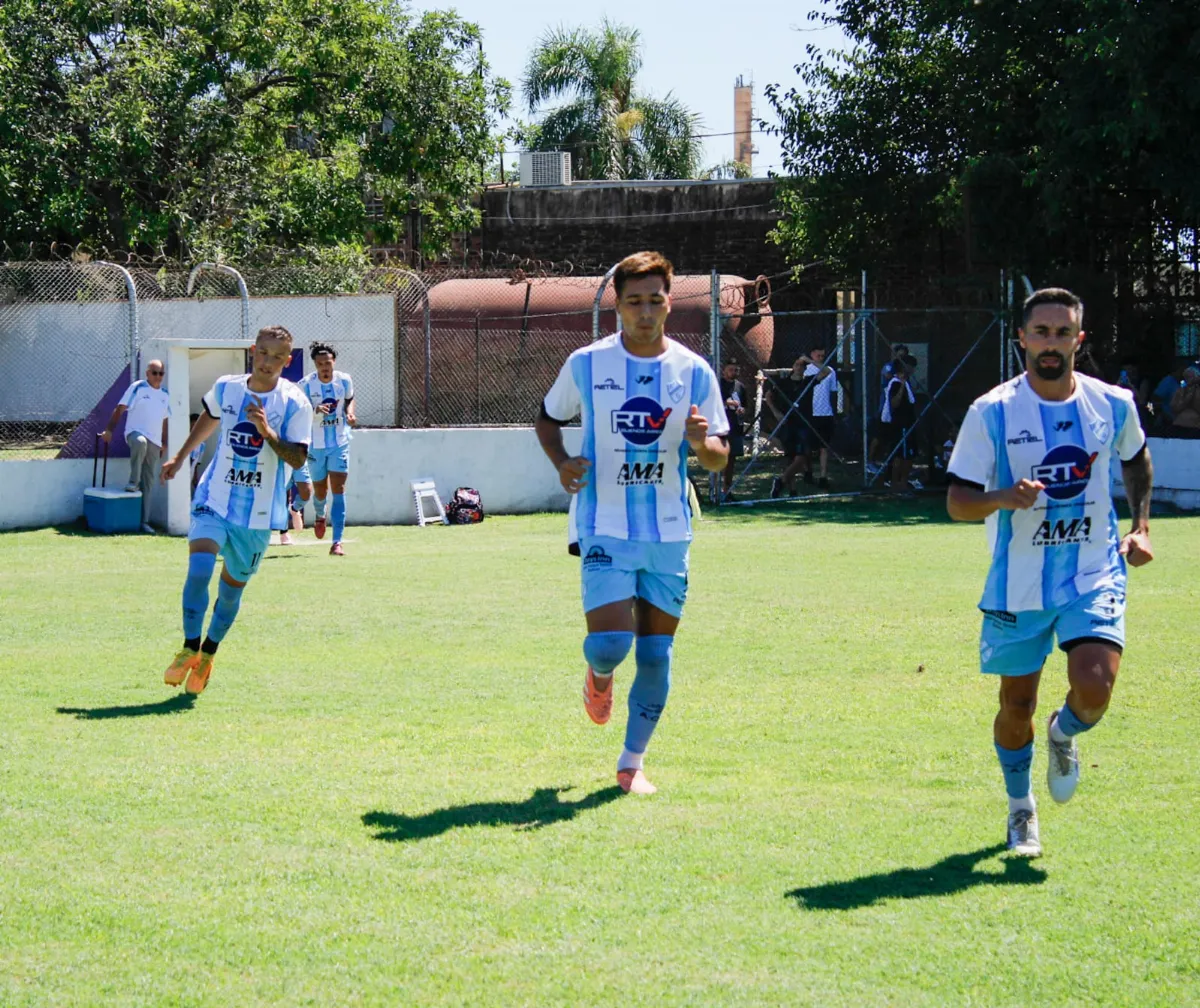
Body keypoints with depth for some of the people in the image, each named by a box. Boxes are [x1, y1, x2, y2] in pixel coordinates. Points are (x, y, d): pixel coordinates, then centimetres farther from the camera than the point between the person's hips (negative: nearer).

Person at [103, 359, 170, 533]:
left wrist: (164, 443, 20)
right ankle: (133, 482, -28)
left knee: (148, 483, 4)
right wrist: (109, 430, -16)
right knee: (141, 442, -43)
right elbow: (120, 409, -7)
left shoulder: (165, 395, 14)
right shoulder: (137, 388, -4)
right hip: (135, 432, -6)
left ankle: (144, 521, 8)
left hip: (154, 442, 6)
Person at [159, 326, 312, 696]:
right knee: (199, 569, -21)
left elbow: (297, 459, -14)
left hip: (258, 513, -1)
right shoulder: (225, 388, 2)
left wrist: (267, 432, -29)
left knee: (232, 586, 9)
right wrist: (180, 456, 31)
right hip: (214, 500, 1)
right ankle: (190, 648, -8)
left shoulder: (294, 404, -8)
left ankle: (207, 656, 29)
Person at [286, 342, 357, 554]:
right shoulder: (305, 384, -10)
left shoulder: (344, 380, -4)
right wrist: (316, 410, -29)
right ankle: (320, 516, 49)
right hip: (316, 444, 0)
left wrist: (349, 412, -6)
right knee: (320, 490, 11)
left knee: (338, 489, -11)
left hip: (340, 443, 0)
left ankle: (337, 541, -14)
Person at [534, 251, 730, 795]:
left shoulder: (694, 371, 1)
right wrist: (562, 462, -7)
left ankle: (632, 762, 19)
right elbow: (547, 419, 13)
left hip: (669, 534, 2)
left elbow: (719, 459, 3)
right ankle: (599, 674, 22)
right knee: (609, 644, -16)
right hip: (604, 530, -2)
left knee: (656, 654, 3)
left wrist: (702, 443, -21)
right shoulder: (586, 364, -2)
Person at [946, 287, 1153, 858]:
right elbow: (957, 501, -7)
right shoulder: (991, 413, -9)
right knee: (1017, 706, 8)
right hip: (1018, 584, -1)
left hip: (1095, 577, 1)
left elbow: (1136, 459, 21)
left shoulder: (1113, 404, -2)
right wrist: (1003, 498, -27)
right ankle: (1020, 808, 34)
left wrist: (1140, 526, 10)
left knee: (1094, 690, -18)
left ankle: (1065, 735, 19)